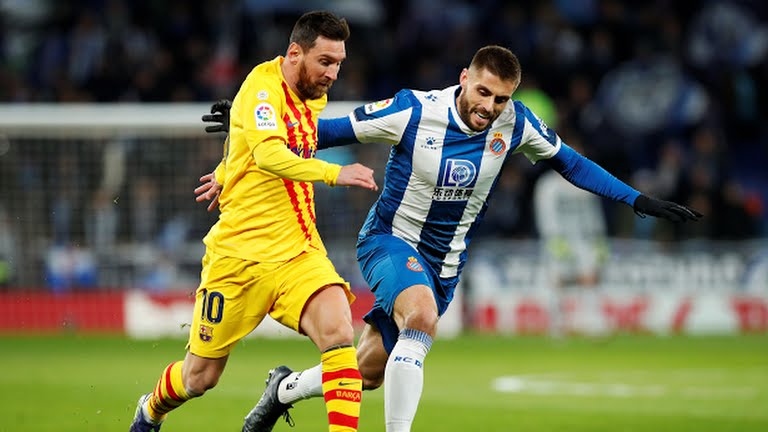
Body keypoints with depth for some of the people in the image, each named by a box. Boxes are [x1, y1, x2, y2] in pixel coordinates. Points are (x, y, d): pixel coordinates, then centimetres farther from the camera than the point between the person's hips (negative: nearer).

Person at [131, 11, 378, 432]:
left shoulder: (315, 96, 8)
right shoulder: (262, 86, -16)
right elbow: (267, 153, -35)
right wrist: (332, 173, -47)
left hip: (299, 251, 5)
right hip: (240, 251, -5)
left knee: (338, 330, -25)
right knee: (200, 377, 9)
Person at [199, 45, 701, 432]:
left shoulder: (516, 123, -10)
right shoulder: (414, 111, -20)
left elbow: (571, 162, 6)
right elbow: (331, 131, -10)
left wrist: (641, 201, 3)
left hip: (444, 262, 4)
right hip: (390, 238, -4)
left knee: (368, 372, 8)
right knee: (422, 316, -36)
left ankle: (284, 389, 37)